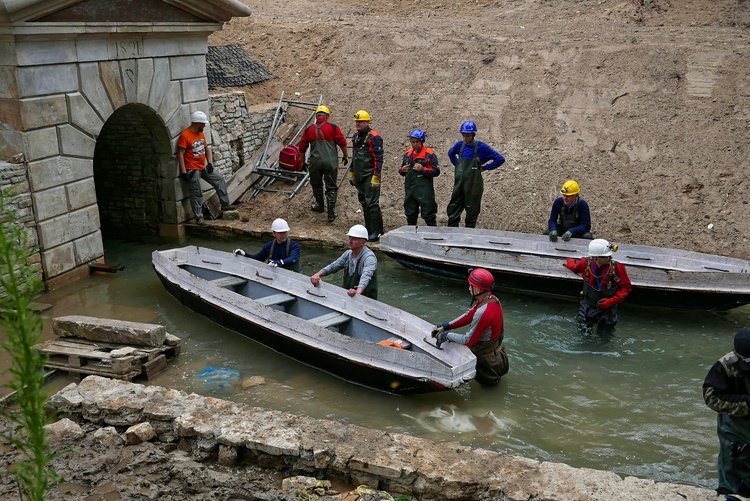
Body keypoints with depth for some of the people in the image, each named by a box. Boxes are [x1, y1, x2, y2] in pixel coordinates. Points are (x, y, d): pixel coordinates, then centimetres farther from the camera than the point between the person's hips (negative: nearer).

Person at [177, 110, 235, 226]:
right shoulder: (184, 135, -18)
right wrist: (184, 172, -21)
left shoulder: (201, 133, 7)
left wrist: (209, 163, 6)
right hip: (192, 170, -8)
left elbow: (206, 148, 18)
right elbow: (180, 154, -18)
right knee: (197, 193, -4)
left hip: (203, 167, 8)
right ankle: (199, 217, 4)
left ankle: (225, 204, 21)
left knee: (219, 179, 12)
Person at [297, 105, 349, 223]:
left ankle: (320, 206, 35)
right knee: (331, 187, 5)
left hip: (315, 162, 2)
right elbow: (342, 143, -4)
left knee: (316, 184, 22)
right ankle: (331, 212, 3)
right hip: (331, 162, -1)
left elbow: (302, 148, 10)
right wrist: (345, 156, 12)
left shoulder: (309, 130, 4)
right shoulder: (333, 128, -4)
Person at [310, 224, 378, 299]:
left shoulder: (369, 257, -17)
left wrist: (358, 292, -53)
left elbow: (366, 276, -34)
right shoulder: (348, 254, 7)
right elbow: (333, 266, 7)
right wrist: (318, 275, -12)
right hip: (348, 296, 7)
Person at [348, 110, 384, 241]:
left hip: (370, 177, -8)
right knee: (364, 203, 13)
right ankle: (369, 229, 22)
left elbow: (378, 159, -15)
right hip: (359, 177, 8)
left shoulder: (374, 137, -11)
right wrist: (351, 173, 22)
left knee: (372, 204, -10)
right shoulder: (356, 136, 14)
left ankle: (377, 233, -4)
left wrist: (376, 177, -19)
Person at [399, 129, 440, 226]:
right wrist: (402, 170, 1)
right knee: (410, 214, 15)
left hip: (424, 190, -6)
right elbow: (402, 170, 24)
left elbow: (436, 171, -10)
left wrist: (422, 169, -19)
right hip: (409, 189, 6)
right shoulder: (408, 154, 13)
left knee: (428, 214, -3)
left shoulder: (429, 154, -6)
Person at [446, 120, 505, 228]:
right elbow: (450, 153, 26)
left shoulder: (482, 147, -11)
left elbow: (500, 159, -9)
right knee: (453, 211, 6)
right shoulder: (460, 145, 3)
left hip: (473, 186, -4)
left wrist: (484, 167, -9)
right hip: (459, 184, 4)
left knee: (471, 213, 5)